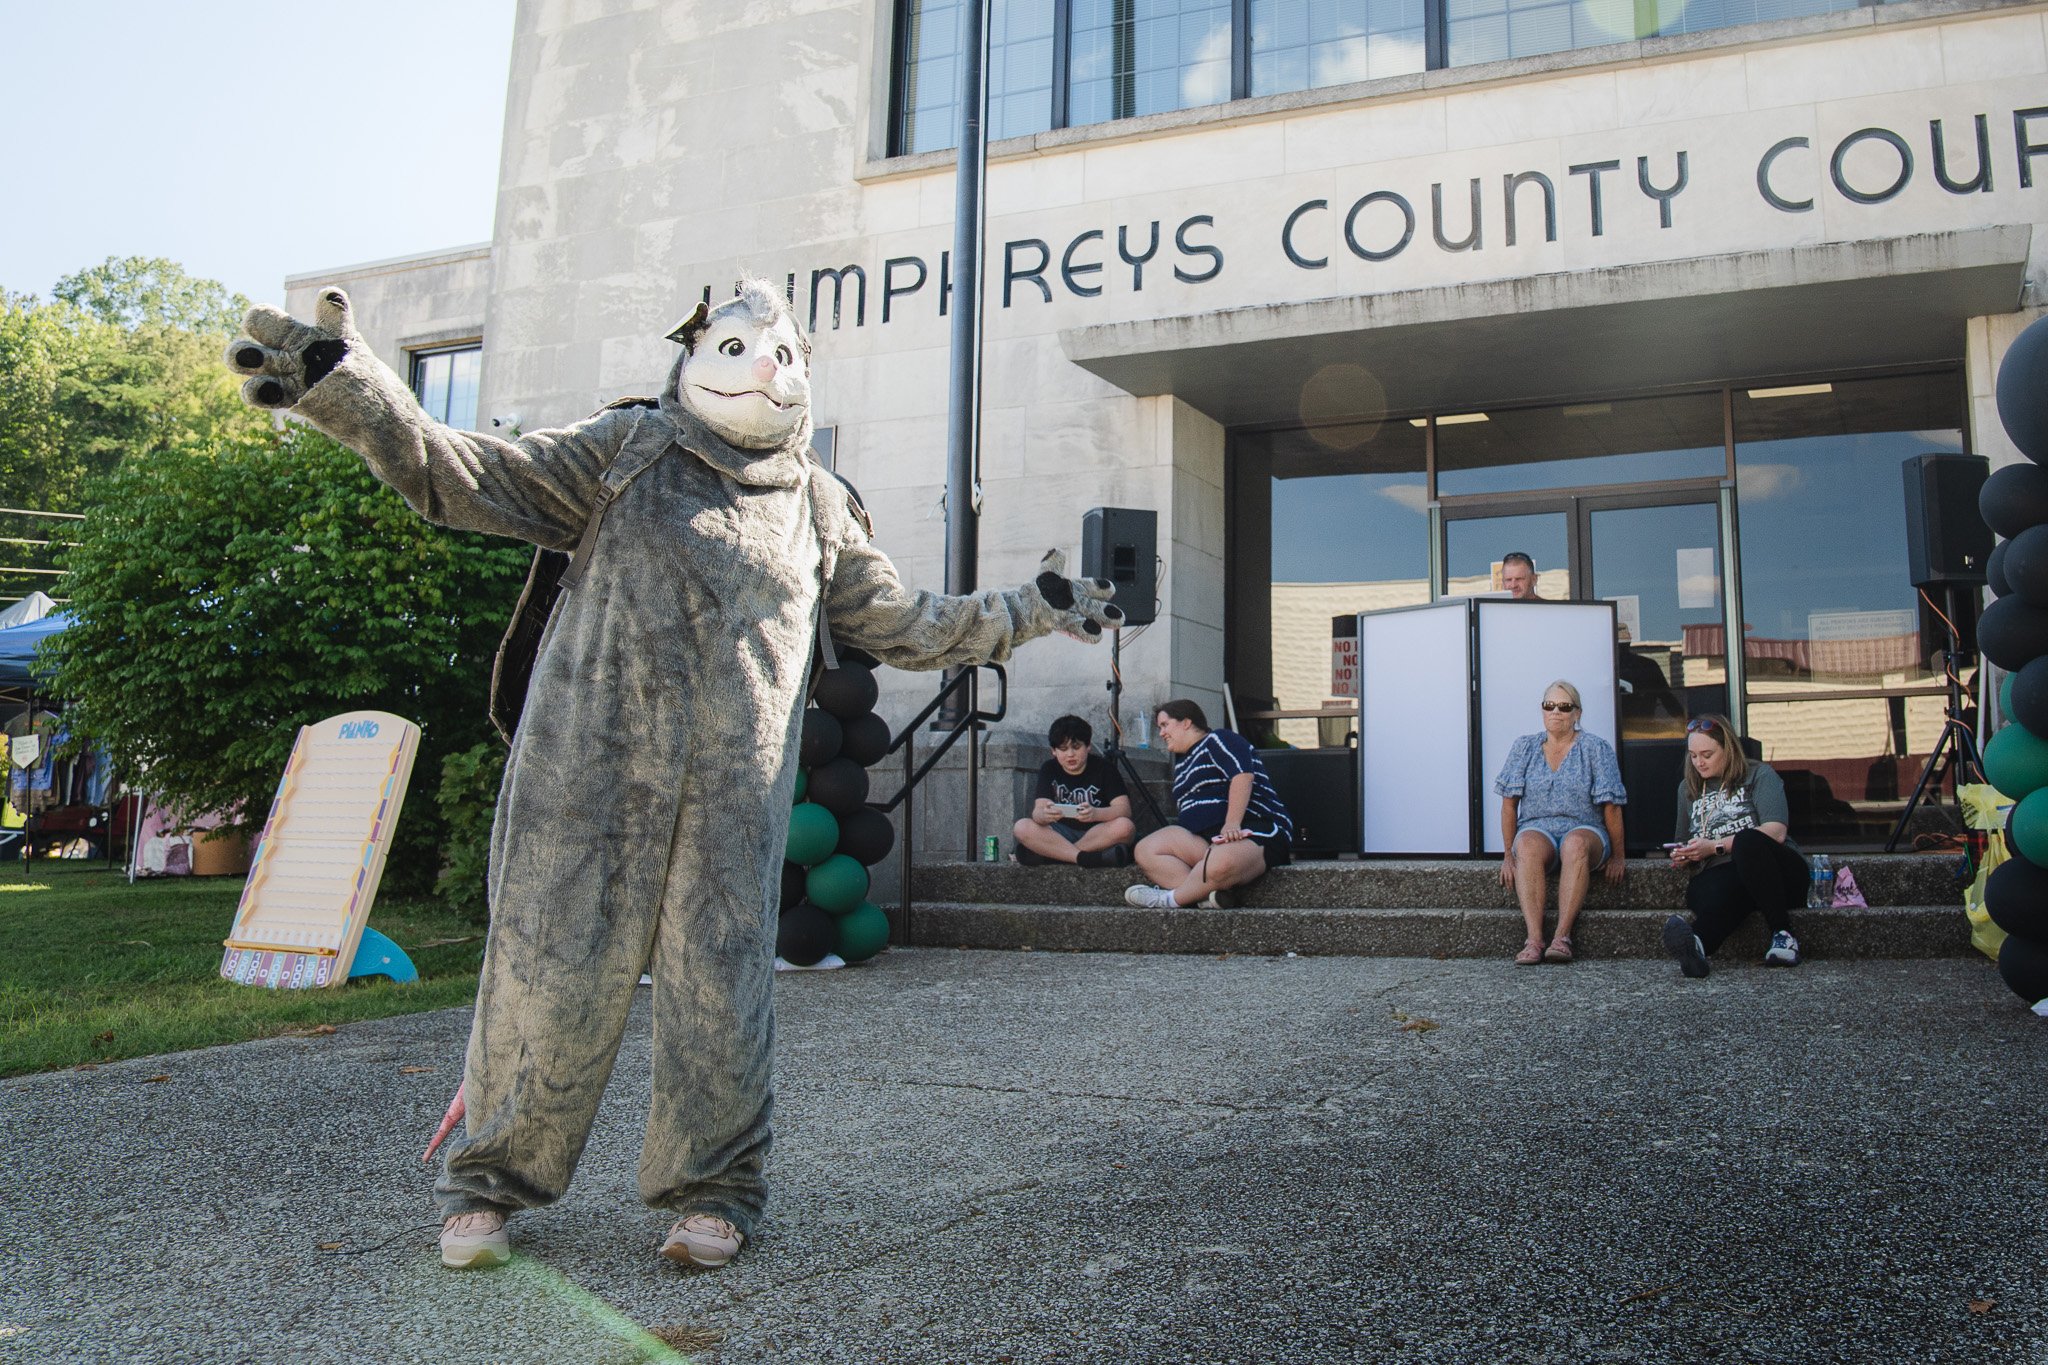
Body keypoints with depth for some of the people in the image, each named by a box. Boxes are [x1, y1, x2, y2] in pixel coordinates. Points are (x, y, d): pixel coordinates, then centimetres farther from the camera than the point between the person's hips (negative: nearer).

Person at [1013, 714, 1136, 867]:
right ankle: (1088, 858, -35)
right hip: (1061, 834, 2)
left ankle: (1052, 853, -27)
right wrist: (1044, 815, -38)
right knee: (1021, 828, -25)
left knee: (1124, 827, -33)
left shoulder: (1104, 767, -3)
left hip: (1099, 834, -1)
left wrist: (1095, 814, -36)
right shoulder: (1049, 769, 3)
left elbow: (1124, 809, -15)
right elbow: (1038, 811, -11)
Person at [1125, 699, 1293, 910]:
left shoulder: (1218, 740, 1)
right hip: (1202, 835, 9)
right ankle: (1208, 895, -28)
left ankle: (1170, 898, -23)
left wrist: (1232, 824, -27)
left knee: (1221, 862, -43)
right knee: (1146, 850, -15)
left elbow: (1243, 775, -17)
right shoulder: (1181, 762, 29)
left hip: (1253, 829, -9)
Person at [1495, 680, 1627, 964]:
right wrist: (1508, 854, 2)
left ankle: (1562, 937, -43)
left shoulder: (1596, 748, 4)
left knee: (1575, 843, -38)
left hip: (1584, 828, -1)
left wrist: (1617, 857, -1)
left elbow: (1611, 806, 1)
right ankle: (1534, 940, -46)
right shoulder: (1524, 747, 11)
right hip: (1537, 827, 1)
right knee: (1528, 845, -35)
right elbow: (1509, 803, 7)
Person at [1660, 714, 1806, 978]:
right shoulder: (1688, 788, 23)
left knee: (1748, 841, -38)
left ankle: (1782, 934, -36)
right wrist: (1683, 857, 7)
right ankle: (1695, 947, -70)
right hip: (1718, 875, 2)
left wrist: (1716, 846, -13)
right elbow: (1686, 848, 31)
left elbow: (1776, 831, -8)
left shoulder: (1759, 775, 8)